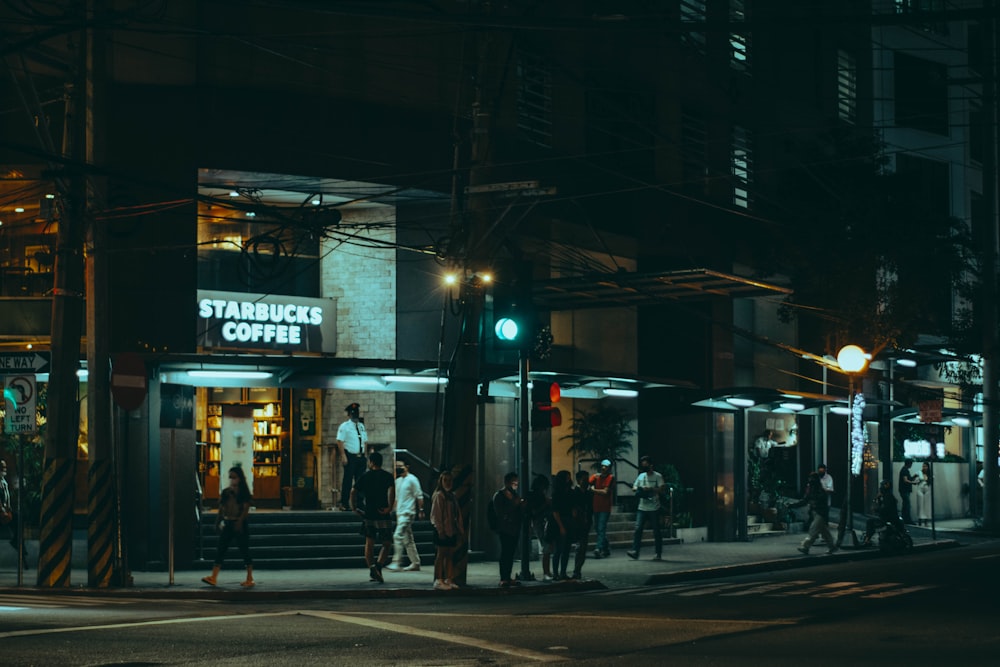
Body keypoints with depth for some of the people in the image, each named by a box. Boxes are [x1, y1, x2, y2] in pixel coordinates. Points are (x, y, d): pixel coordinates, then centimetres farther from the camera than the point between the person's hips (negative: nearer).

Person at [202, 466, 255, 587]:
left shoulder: (244, 493, -4)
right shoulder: (225, 492, 9)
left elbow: (246, 509, -12)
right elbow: (221, 509, 12)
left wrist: (239, 521, -23)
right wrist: (217, 522, 8)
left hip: (240, 524, -5)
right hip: (227, 523, 5)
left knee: (244, 550, 1)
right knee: (221, 550, -2)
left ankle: (250, 578, 10)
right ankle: (213, 577, -6)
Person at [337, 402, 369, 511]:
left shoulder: (361, 426, 16)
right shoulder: (344, 426, -4)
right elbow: (340, 441, -10)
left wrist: (365, 454, 11)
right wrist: (343, 456, -18)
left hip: (361, 456, 6)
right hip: (350, 456, -6)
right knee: (348, 480, -5)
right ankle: (344, 504, -1)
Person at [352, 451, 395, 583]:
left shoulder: (365, 476, 4)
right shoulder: (387, 476, 0)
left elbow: (353, 491, -4)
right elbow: (391, 490, -19)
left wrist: (354, 507, 5)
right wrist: (390, 507, -17)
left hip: (368, 514, 2)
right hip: (383, 516, -2)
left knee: (369, 543, 11)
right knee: (386, 544, 5)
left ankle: (371, 569, 0)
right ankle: (378, 566, -16)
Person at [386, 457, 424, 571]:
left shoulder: (412, 479, -8)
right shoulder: (398, 481, 15)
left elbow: (419, 496, -7)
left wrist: (420, 510, -10)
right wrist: (396, 512, 20)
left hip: (408, 513, -9)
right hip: (400, 513, 9)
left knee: (398, 536, -16)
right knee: (408, 539, 10)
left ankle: (397, 562, -17)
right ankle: (415, 563, 16)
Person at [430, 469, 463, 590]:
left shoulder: (452, 496, 17)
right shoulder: (439, 495, -8)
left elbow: (457, 513, 19)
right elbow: (436, 514, -13)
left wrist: (460, 529, 14)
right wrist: (440, 529, -18)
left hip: (452, 530, 8)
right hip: (442, 530, -8)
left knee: (450, 555, 9)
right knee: (441, 554, -6)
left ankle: (448, 580, 15)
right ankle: (438, 581, -4)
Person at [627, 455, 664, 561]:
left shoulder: (658, 476, -2)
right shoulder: (641, 476, 14)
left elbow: (661, 490, -9)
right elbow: (634, 487, 19)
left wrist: (650, 489, -20)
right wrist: (637, 490, -4)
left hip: (654, 509, -4)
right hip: (642, 508, 4)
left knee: (656, 531, 3)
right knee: (638, 529, -9)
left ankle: (659, 554, 11)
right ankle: (635, 552, -12)